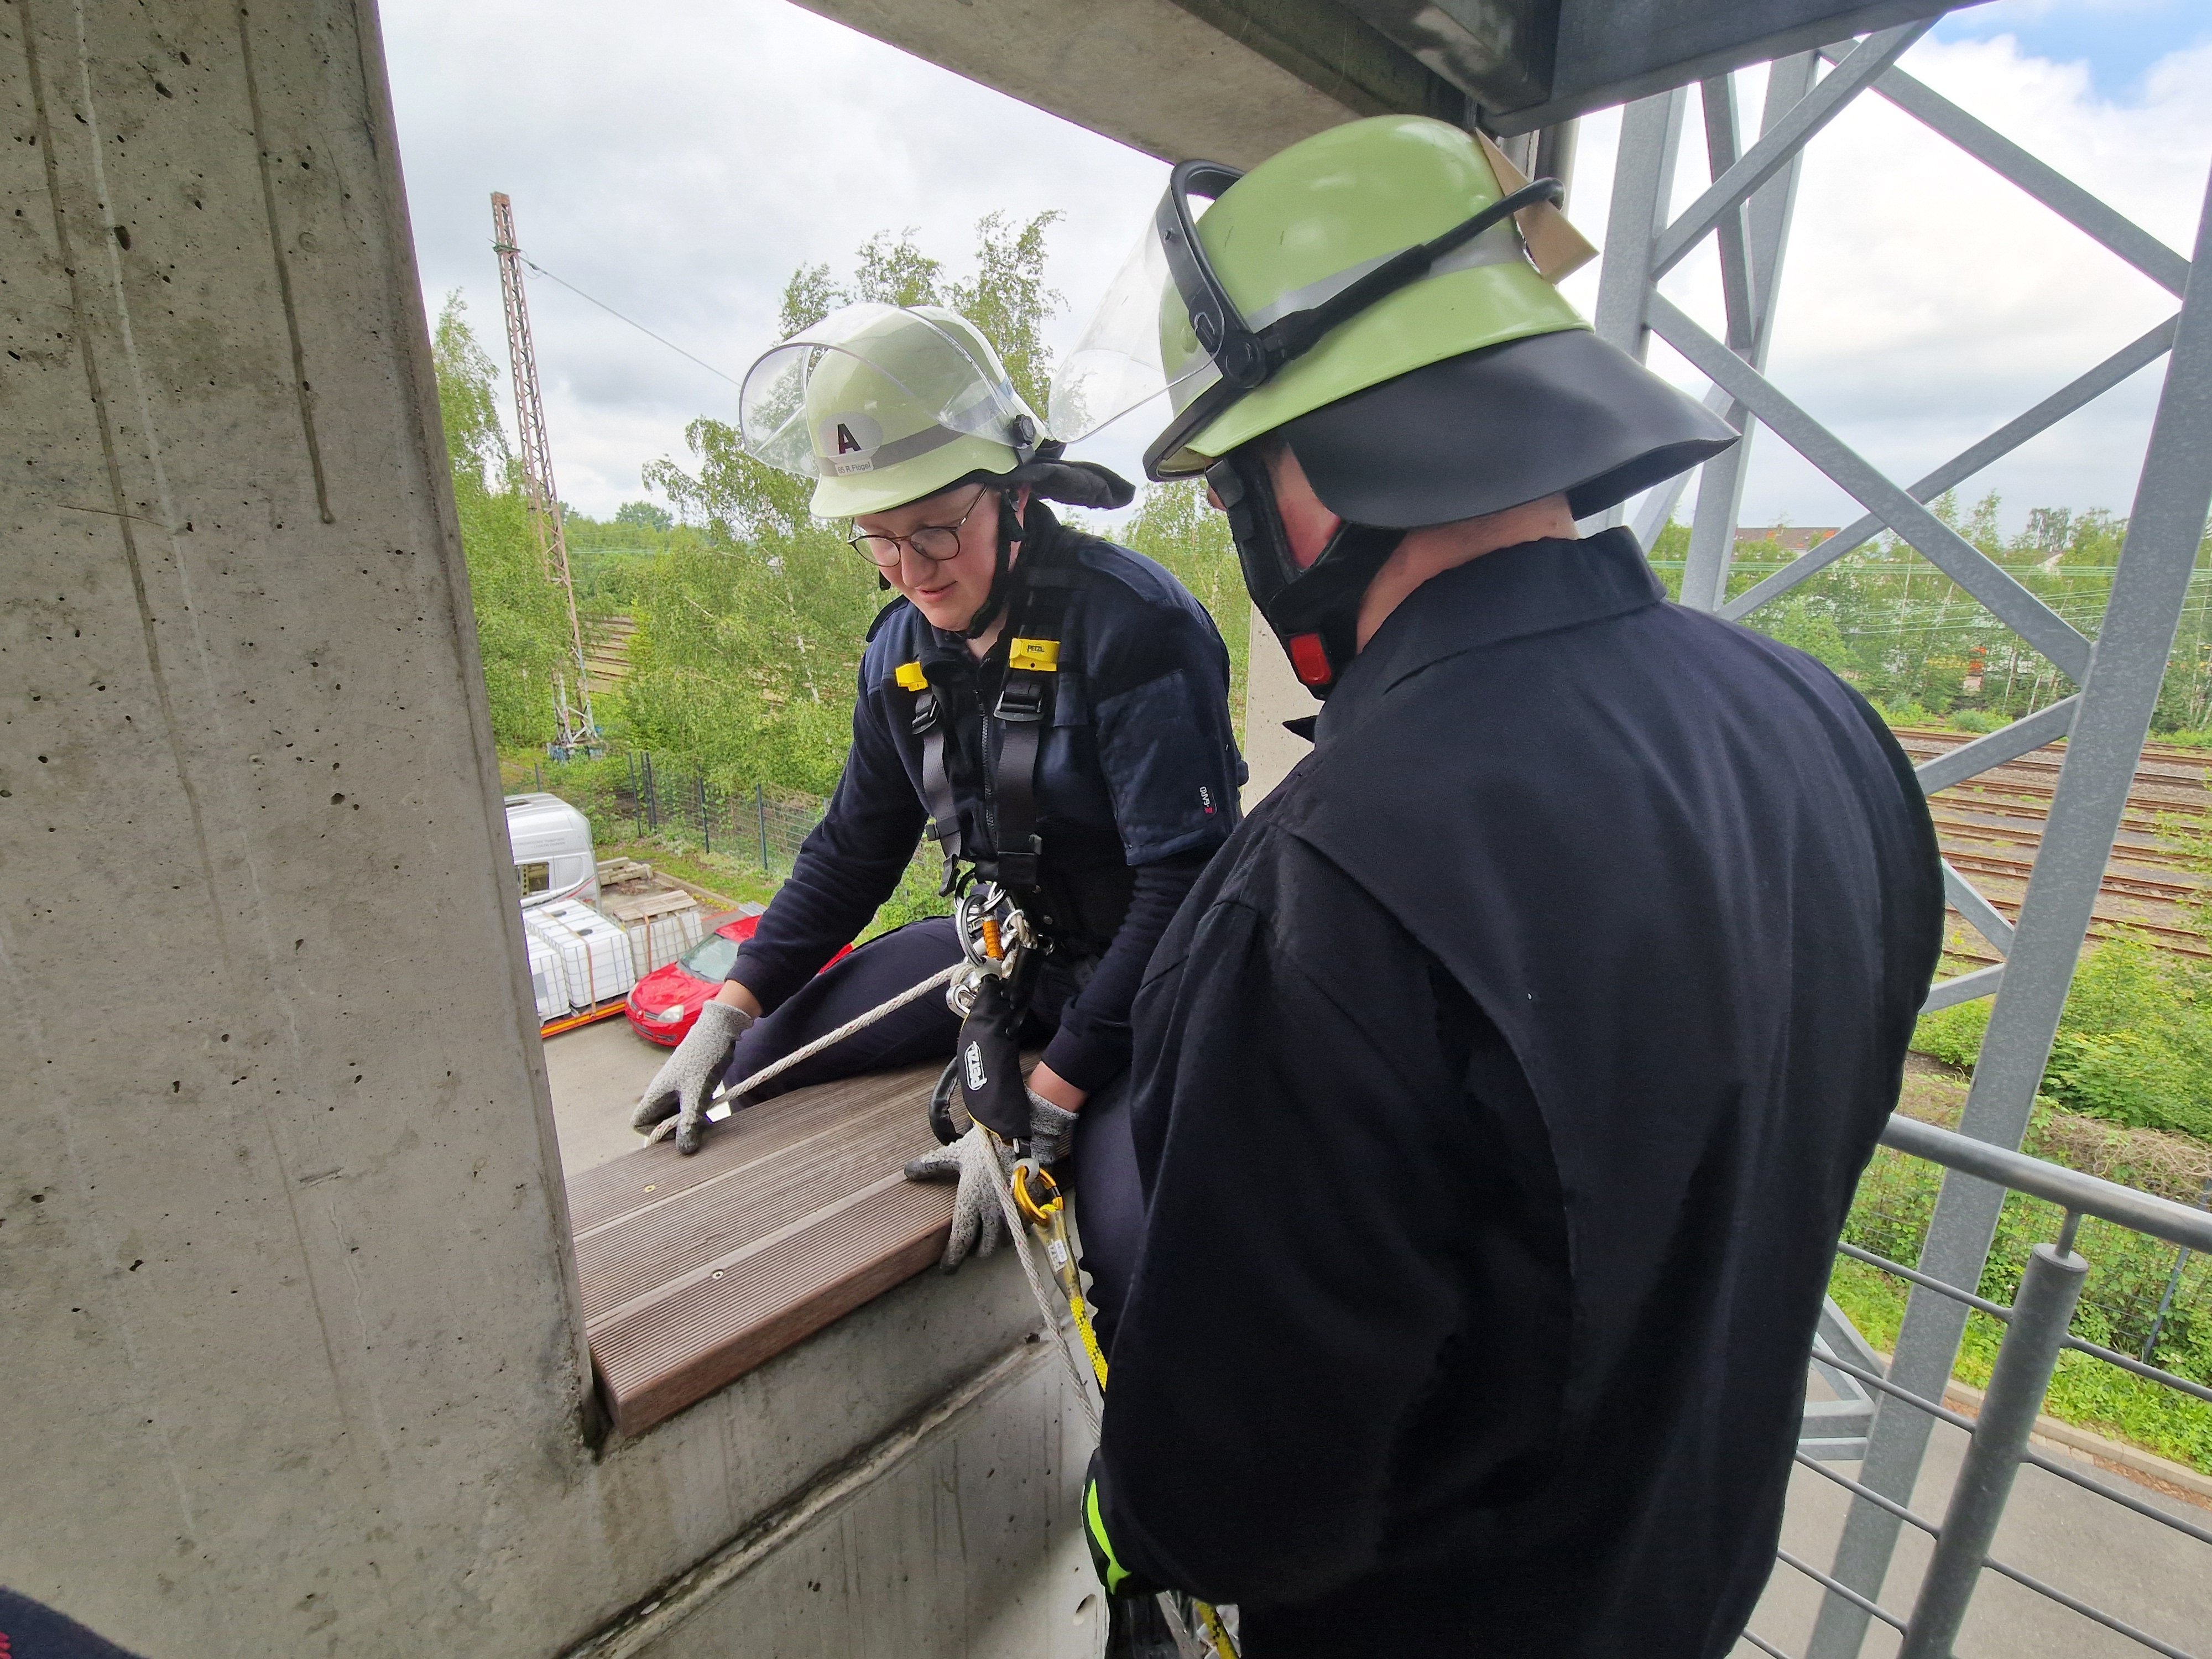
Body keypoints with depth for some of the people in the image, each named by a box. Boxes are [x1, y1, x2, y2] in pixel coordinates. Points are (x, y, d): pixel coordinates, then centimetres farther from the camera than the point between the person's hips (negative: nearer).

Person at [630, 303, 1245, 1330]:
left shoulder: (1134, 623, -23)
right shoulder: (901, 650, -1)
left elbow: (1184, 886, -26)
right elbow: (853, 848, 9)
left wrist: (1041, 1109, -26)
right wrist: (726, 1013, 1)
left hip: (1142, 970, -6)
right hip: (1003, 946, 6)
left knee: (1138, 1246, -26)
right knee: (751, 1060, 2)